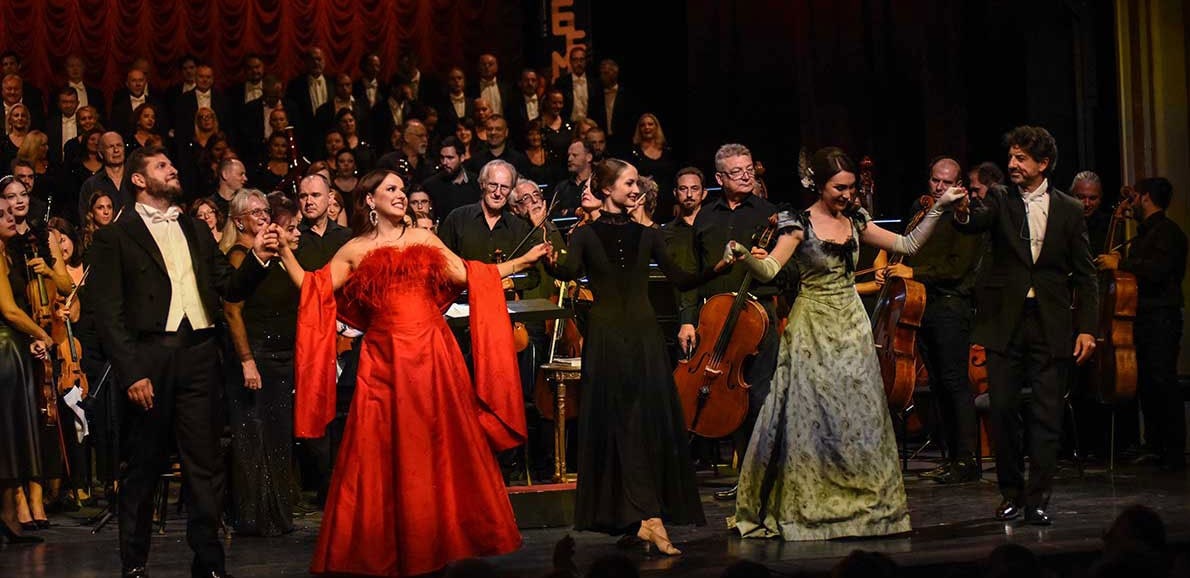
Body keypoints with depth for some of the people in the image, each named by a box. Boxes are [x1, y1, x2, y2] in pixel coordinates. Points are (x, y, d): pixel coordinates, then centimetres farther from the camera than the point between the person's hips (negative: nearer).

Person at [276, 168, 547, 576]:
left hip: (433, 356, 1)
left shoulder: (423, 239, 14)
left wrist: (524, 261, 9)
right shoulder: (355, 251, 10)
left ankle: (441, 536, 11)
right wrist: (285, 253, -5)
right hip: (384, 361, -1)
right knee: (383, 452, -1)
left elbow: (469, 276, 12)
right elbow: (313, 290, 5)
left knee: (439, 444, 1)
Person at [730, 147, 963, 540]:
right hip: (813, 327, -5)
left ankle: (862, 503, 12)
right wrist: (744, 255, -39)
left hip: (851, 326, 5)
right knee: (811, 415, -3)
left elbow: (907, 245, 12)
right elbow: (770, 269, -19)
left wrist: (938, 209, 6)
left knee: (858, 413, 4)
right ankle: (808, 506, 7)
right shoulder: (800, 224, -6)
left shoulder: (855, 222, 9)